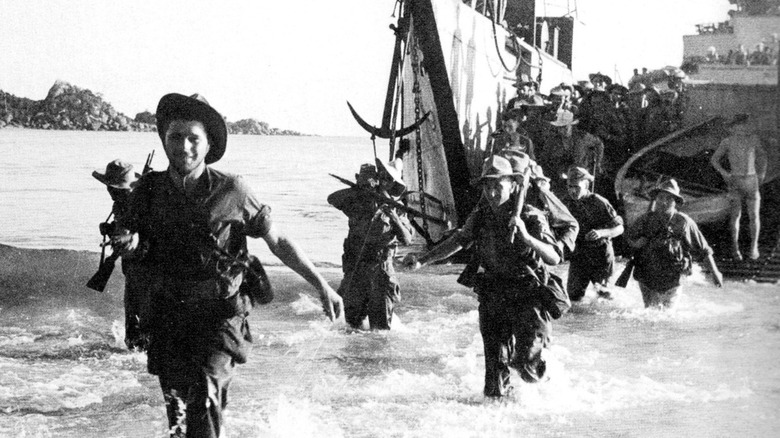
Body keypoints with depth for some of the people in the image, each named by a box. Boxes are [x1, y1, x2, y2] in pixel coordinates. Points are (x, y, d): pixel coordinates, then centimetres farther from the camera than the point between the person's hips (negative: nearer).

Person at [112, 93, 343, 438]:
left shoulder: (231, 191, -9)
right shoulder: (149, 189, -1)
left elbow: (278, 241, -2)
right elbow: (129, 240, 12)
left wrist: (322, 286, -4)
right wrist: (129, 242, -13)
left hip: (219, 315, -3)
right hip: (167, 315, 3)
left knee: (206, 394, -21)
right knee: (177, 402, 10)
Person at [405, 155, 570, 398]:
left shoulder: (531, 217, -16)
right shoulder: (481, 216, -2)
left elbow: (555, 257, -24)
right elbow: (457, 241, 14)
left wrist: (527, 237, -39)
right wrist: (422, 260, 12)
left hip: (529, 296, -4)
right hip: (493, 294, 4)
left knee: (527, 364, -11)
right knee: (495, 362, 3)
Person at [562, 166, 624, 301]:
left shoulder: (599, 203, -12)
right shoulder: (567, 204, 0)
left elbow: (619, 228, -9)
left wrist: (601, 232, -28)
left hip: (600, 255, -3)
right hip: (578, 256, 3)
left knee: (603, 293, 7)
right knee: (573, 295, -1)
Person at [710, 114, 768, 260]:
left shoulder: (754, 139, 4)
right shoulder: (727, 142, -2)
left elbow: (762, 155, 21)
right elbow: (714, 159, 8)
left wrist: (762, 174, 13)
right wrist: (724, 173, -4)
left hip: (752, 181, 2)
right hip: (736, 181, -2)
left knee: (754, 215, 0)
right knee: (736, 215, -5)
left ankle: (754, 248, 12)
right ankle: (735, 247, 5)